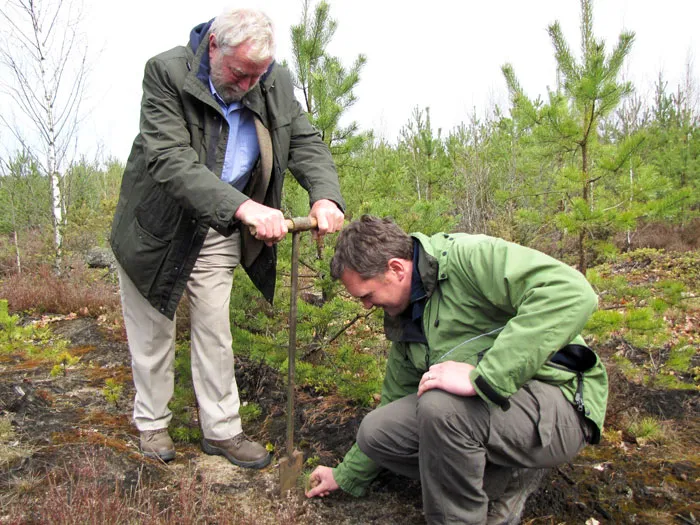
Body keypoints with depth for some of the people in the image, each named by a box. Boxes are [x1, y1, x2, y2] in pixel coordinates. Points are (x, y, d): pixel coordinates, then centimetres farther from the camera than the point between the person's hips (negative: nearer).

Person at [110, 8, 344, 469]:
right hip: (157, 225, -2)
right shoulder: (167, 72, -23)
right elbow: (170, 160, -33)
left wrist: (325, 196, -30)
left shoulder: (276, 82, -8)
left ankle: (222, 430, 23)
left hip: (220, 232, 3)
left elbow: (306, 142, -7)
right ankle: (152, 423, 32)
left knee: (214, 330, 9)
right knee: (152, 331, 11)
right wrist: (242, 207, -46)